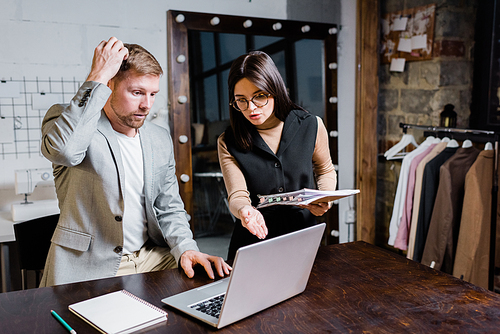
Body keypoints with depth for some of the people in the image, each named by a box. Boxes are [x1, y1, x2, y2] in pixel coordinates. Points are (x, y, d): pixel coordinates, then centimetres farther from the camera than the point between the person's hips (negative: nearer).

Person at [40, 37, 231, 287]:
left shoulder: (161, 139, 9)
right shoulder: (67, 120, -5)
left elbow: (169, 209, 12)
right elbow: (64, 150, -31)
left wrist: (185, 248, -8)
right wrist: (98, 76, -22)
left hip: (152, 257, 5)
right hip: (89, 267, -4)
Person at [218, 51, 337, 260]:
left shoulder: (311, 126, 1)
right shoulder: (228, 143, -2)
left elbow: (325, 171, 17)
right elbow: (237, 196, -9)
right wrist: (245, 210, -32)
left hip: (303, 239, 1)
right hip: (253, 240, 0)